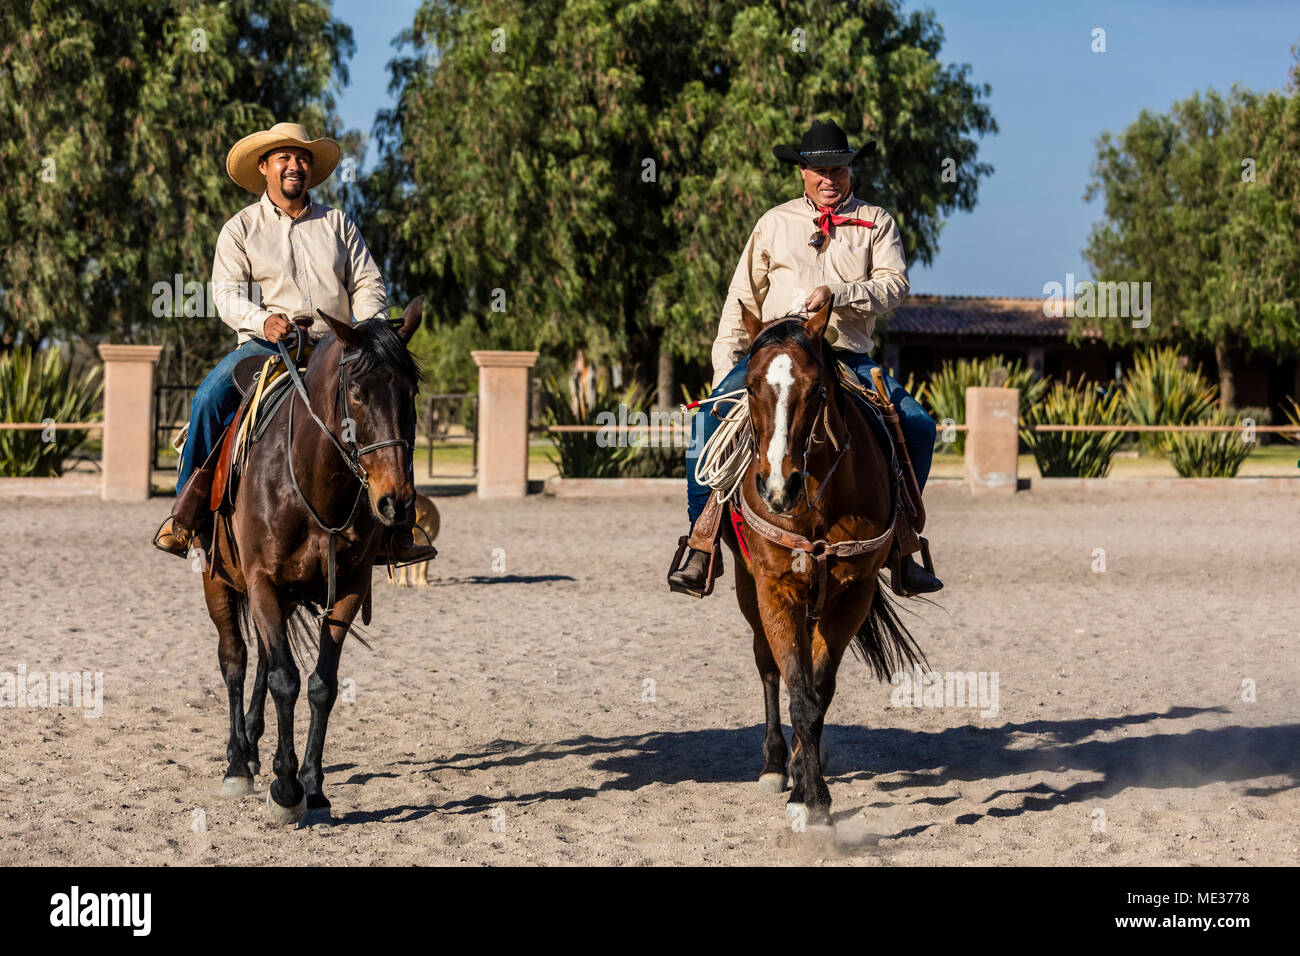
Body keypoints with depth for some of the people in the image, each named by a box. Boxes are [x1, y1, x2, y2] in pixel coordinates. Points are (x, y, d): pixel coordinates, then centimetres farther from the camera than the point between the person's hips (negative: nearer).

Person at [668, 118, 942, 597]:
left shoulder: (876, 222, 12)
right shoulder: (775, 223, 14)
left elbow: (894, 284, -3)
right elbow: (742, 300, 14)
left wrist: (837, 293, -20)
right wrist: (726, 370, 4)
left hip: (850, 360, 0)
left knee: (918, 425, -19)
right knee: (710, 419, -23)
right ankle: (701, 543, -16)